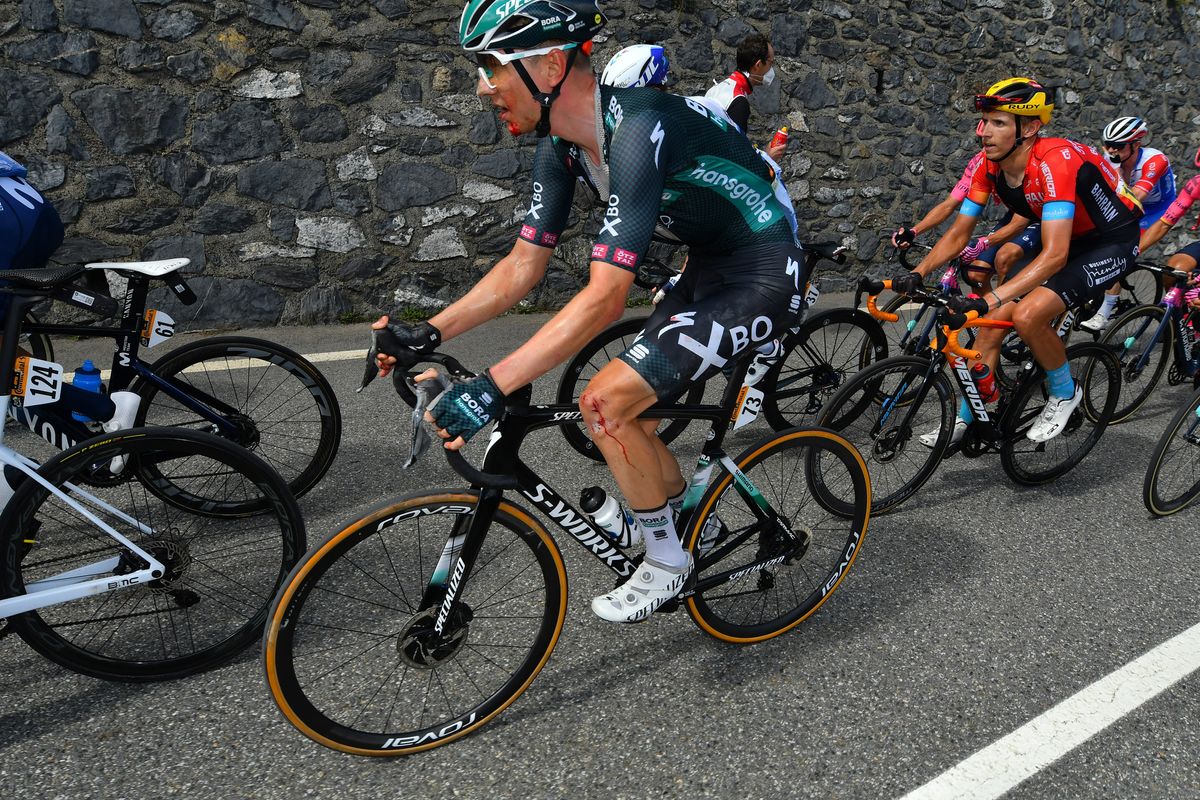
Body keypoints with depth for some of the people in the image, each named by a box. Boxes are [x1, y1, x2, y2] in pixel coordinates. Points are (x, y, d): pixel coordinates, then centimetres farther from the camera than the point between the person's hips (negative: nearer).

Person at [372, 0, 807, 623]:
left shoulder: (638, 131, -30)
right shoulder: (561, 145, -2)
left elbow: (604, 298, -36)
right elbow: (524, 263, 1)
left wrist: (492, 387, -40)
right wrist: (426, 334, -7)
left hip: (763, 279, -9)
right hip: (709, 269, 9)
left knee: (604, 401, -18)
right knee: (625, 420, 8)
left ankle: (665, 561, 4)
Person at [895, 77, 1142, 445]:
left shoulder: (1054, 161, -32)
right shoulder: (990, 166, -11)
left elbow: (1055, 255, -40)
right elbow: (958, 234, -4)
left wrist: (989, 299, -49)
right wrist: (917, 273, -21)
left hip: (1112, 243, -7)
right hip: (1068, 241, 7)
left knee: (1027, 315, -28)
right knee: (991, 323, -4)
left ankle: (1065, 393, 0)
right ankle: (964, 421, 8)